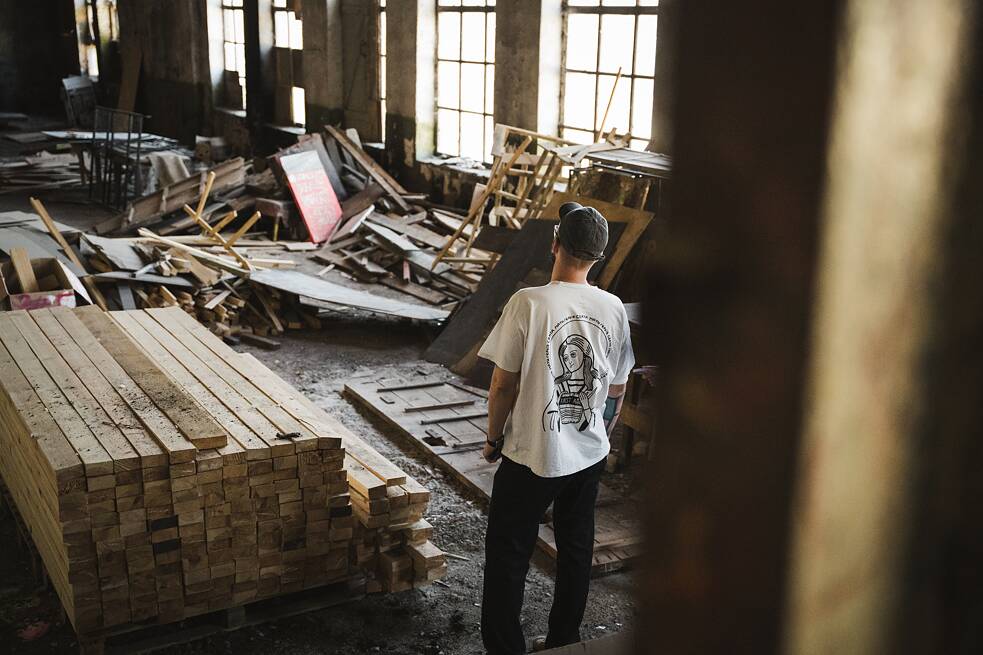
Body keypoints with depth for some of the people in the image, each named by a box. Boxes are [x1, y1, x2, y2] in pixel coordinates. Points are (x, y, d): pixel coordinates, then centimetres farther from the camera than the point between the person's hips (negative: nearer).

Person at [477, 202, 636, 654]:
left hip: (532, 456, -5)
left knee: (507, 556, 10)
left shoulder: (529, 303, -19)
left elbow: (503, 385, -14)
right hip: (589, 455, 5)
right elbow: (618, 388, 5)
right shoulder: (613, 308, -4)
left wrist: (494, 437, 1)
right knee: (576, 552, 19)